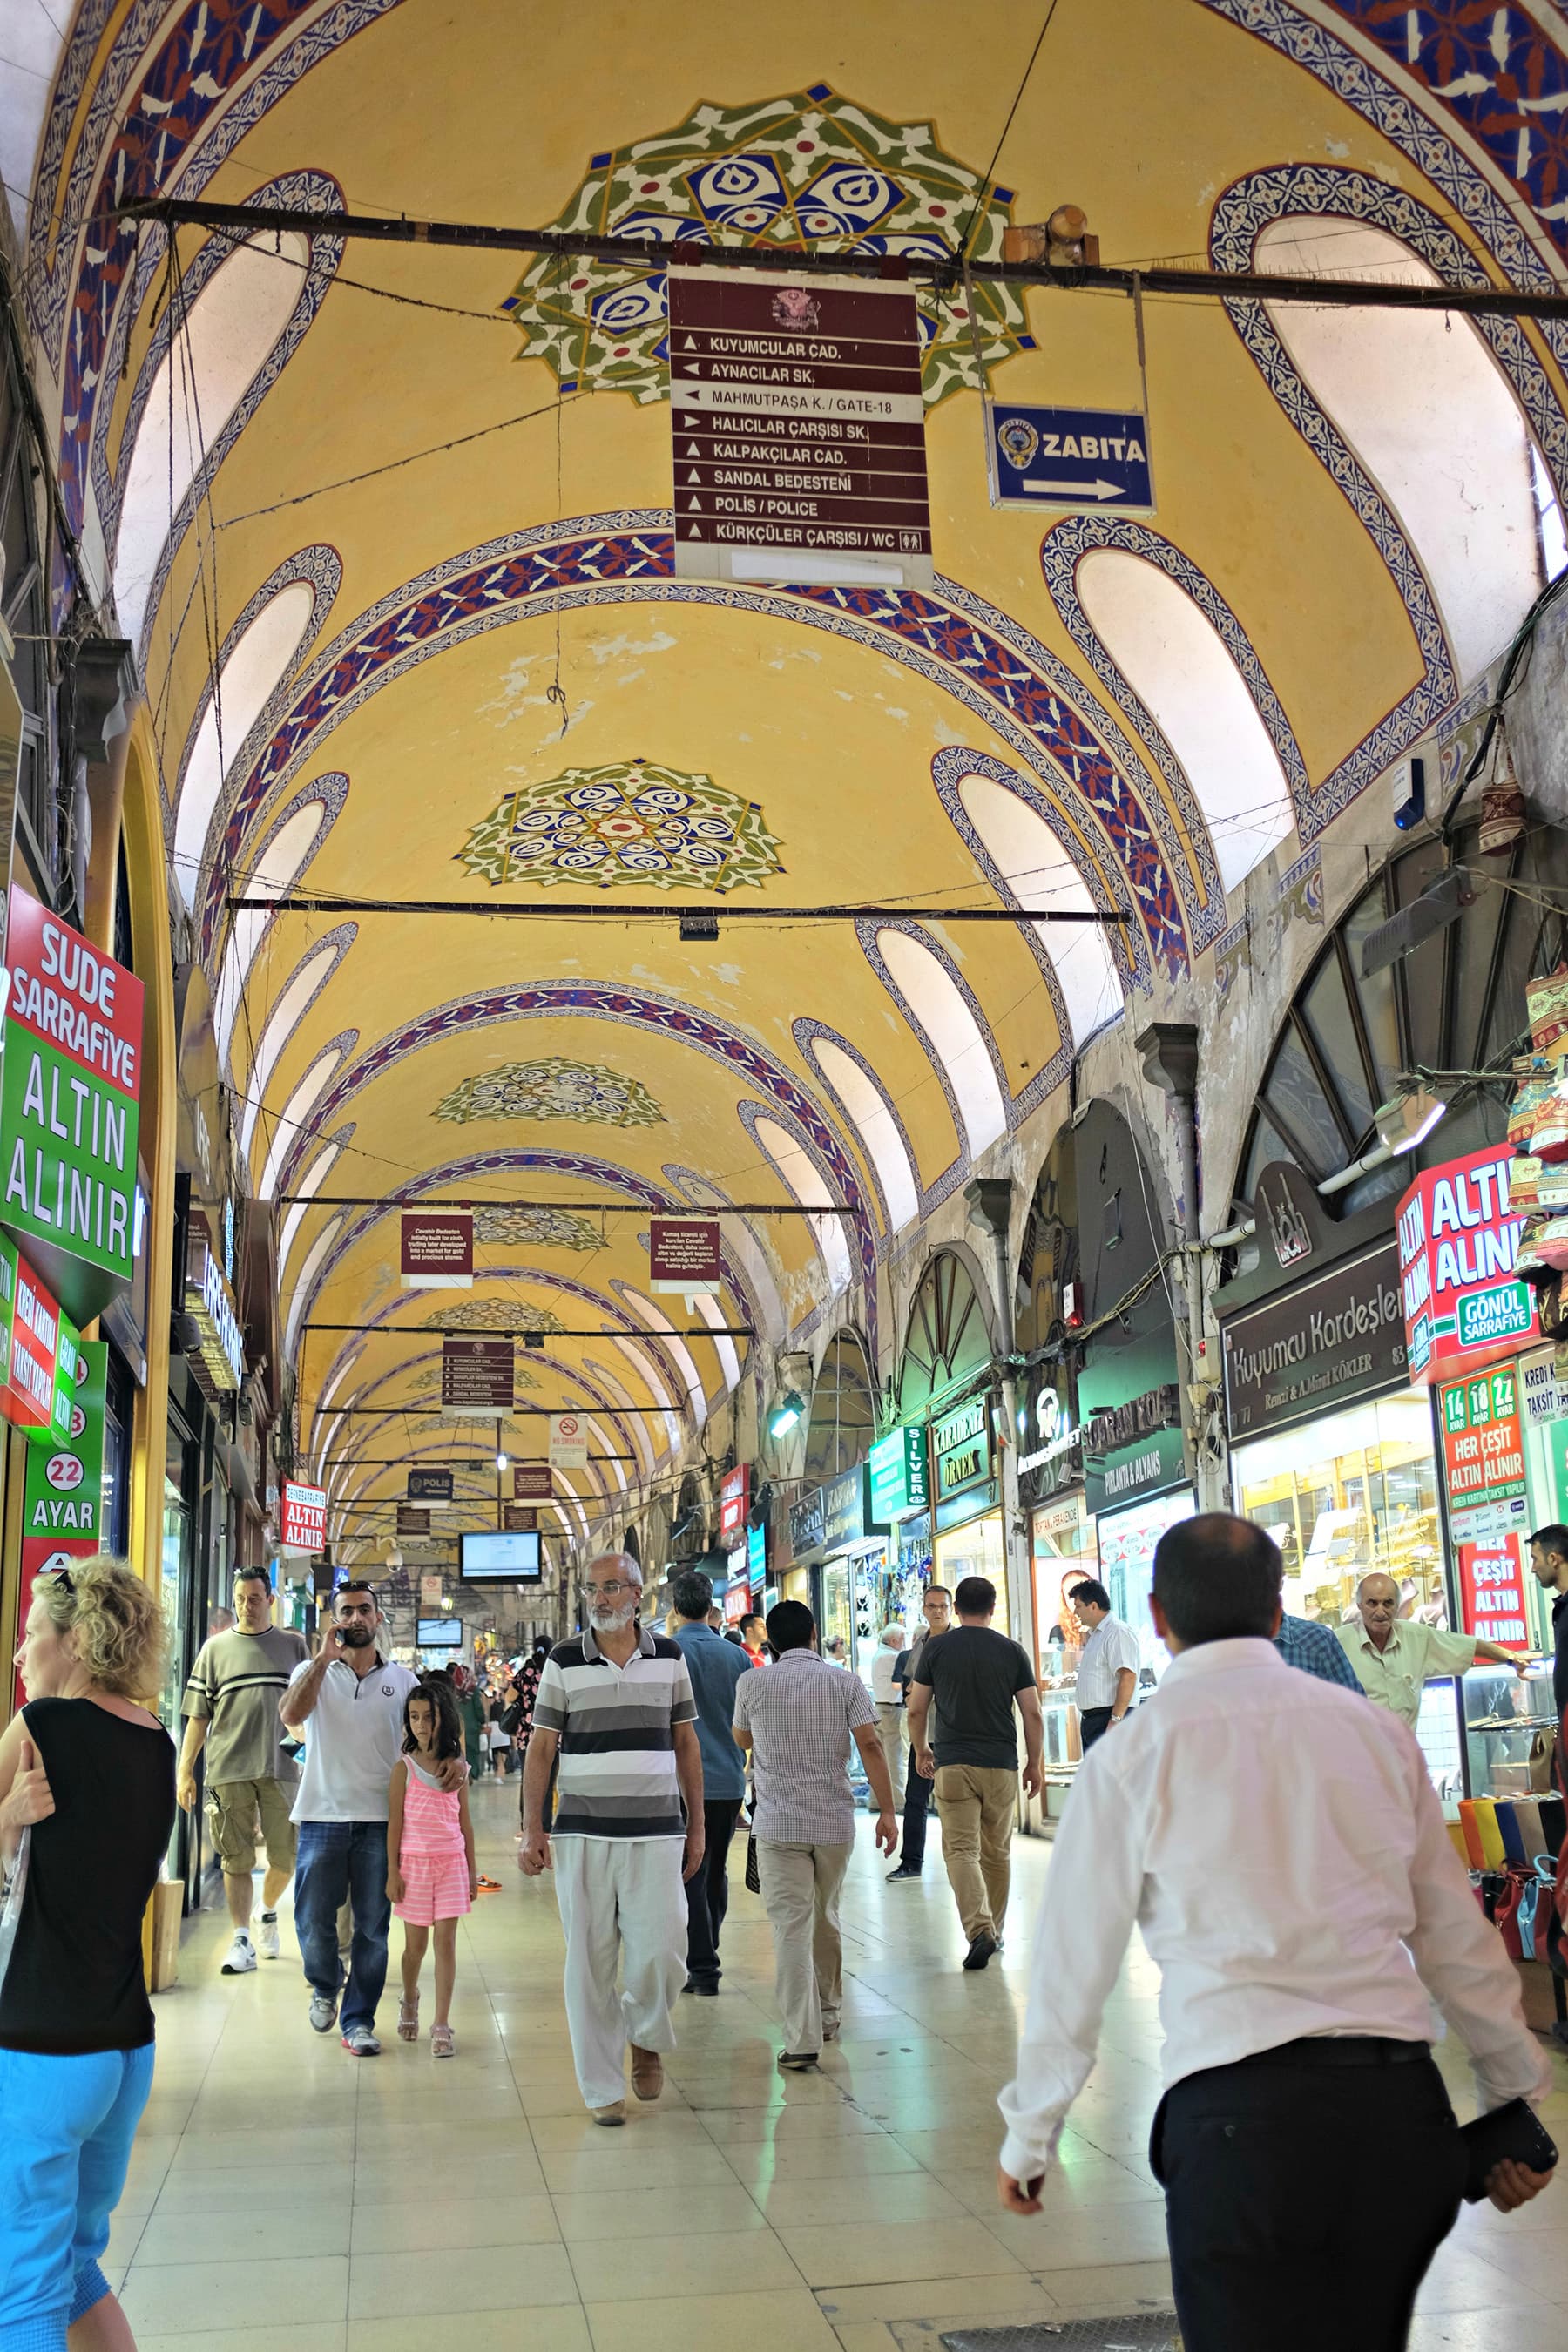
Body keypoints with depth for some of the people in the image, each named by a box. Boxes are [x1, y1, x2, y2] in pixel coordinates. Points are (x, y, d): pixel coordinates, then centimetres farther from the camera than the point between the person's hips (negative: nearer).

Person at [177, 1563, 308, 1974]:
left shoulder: (294, 1645, 10)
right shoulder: (215, 1648, 10)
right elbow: (198, 1715, 8)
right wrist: (184, 1771, 3)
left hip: (281, 1767, 0)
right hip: (228, 1770, 0)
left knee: (286, 1856, 3)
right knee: (237, 1861, 0)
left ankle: (268, 1911, 30)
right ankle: (241, 1942, 5)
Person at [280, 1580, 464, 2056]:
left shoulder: (402, 1680, 8)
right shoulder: (313, 1672, 4)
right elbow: (291, 1715, -15)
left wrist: (456, 1759, -13)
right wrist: (324, 1658, -17)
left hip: (380, 1821, 1)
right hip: (323, 1817, -1)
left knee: (373, 1927, 3)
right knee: (313, 1921, 5)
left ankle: (358, 2021, 15)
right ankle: (325, 1988, 34)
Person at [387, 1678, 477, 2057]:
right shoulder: (404, 1768, -4)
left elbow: (464, 1822, 9)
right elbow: (394, 1824, -3)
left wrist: (472, 1869, 9)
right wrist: (392, 1872, -5)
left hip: (451, 1863, 1)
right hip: (414, 1862, -1)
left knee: (446, 1941, -3)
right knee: (416, 1944, 9)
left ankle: (442, 2026, 1)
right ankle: (409, 2001, 37)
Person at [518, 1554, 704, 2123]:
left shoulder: (669, 1658, 6)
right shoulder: (564, 1662, 1)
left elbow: (686, 1744, 12)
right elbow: (541, 1749, 3)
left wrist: (696, 1826, 10)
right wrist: (533, 1832, -3)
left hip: (656, 1834, 1)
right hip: (582, 1834, 0)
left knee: (661, 1954, -5)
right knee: (589, 1961, 3)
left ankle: (646, 2037, 26)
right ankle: (602, 2087, 15)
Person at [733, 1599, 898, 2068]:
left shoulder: (752, 1683, 0)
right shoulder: (845, 1681, 0)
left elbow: (742, 1740, 17)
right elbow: (870, 1745, -7)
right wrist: (886, 1811, -5)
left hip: (778, 1824, -2)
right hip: (835, 1821, 2)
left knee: (791, 1929, -4)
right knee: (825, 1919, 20)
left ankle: (802, 2039, -12)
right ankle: (827, 2014, 34)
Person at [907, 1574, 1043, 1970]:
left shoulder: (936, 1650, 0)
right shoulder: (1011, 1651, 2)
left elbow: (916, 1711, 3)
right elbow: (1033, 1714, 2)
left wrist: (921, 1751, 19)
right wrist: (1035, 1763, 13)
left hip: (953, 1764, -2)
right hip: (1002, 1766, 2)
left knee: (961, 1851, -4)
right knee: (998, 1852, 15)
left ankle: (979, 1929, -21)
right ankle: (994, 1931, 25)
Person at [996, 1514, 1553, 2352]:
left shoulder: (1132, 1756, -1)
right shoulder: (1375, 1731, 9)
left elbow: (1072, 1967, 4)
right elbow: (1458, 1938, 13)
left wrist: (1028, 2139, 17)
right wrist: (1515, 2098, 26)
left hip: (1244, 2122, -4)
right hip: (1403, 2112, 4)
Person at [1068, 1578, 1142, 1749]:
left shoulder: (1118, 1633, -13)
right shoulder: (1093, 1634, 19)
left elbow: (1128, 1677, -22)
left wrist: (1116, 1719, -25)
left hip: (1108, 1720, -10)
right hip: (1090, 1720, 10)